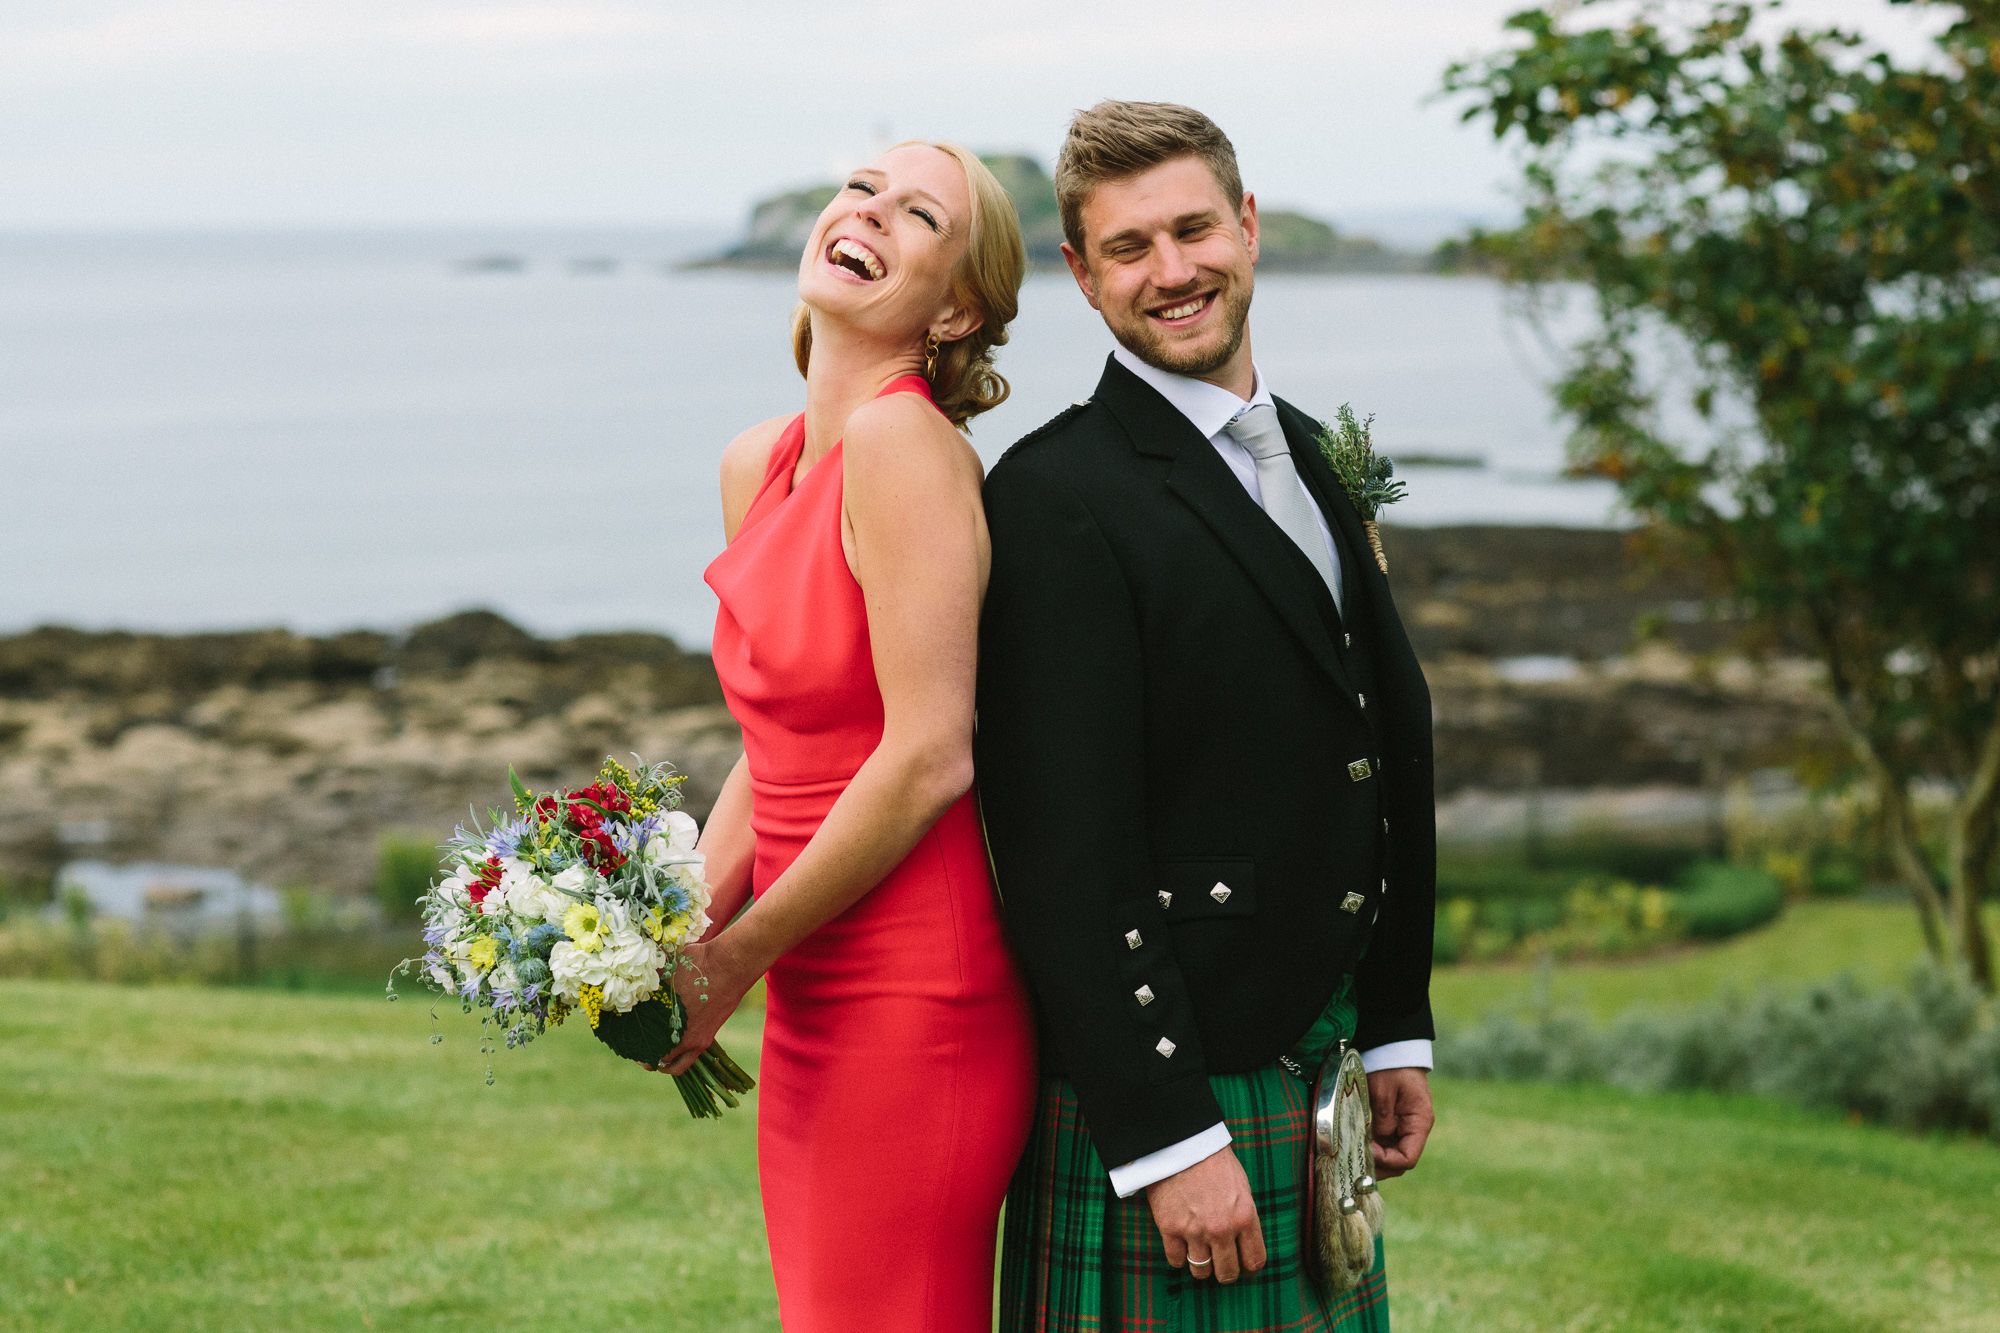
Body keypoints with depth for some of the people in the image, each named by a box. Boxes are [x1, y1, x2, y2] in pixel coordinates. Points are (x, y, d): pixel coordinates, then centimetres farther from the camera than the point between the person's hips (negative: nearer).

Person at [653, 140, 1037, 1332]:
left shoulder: (906, 442, -16)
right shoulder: (756, 467, 10)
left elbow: (930, 756, -20)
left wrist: (737, 957, -11)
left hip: (916, 1003, -8)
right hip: (812, 1011, 8)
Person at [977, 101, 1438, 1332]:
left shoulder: (1308, 458, 13)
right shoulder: (1057, 497, -14)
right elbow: (1067, 851, -18)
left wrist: (1396, 1030, 15)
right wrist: (1168, 1138, -20)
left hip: (1310, 1075, 8)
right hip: (1161, 1089, -8)